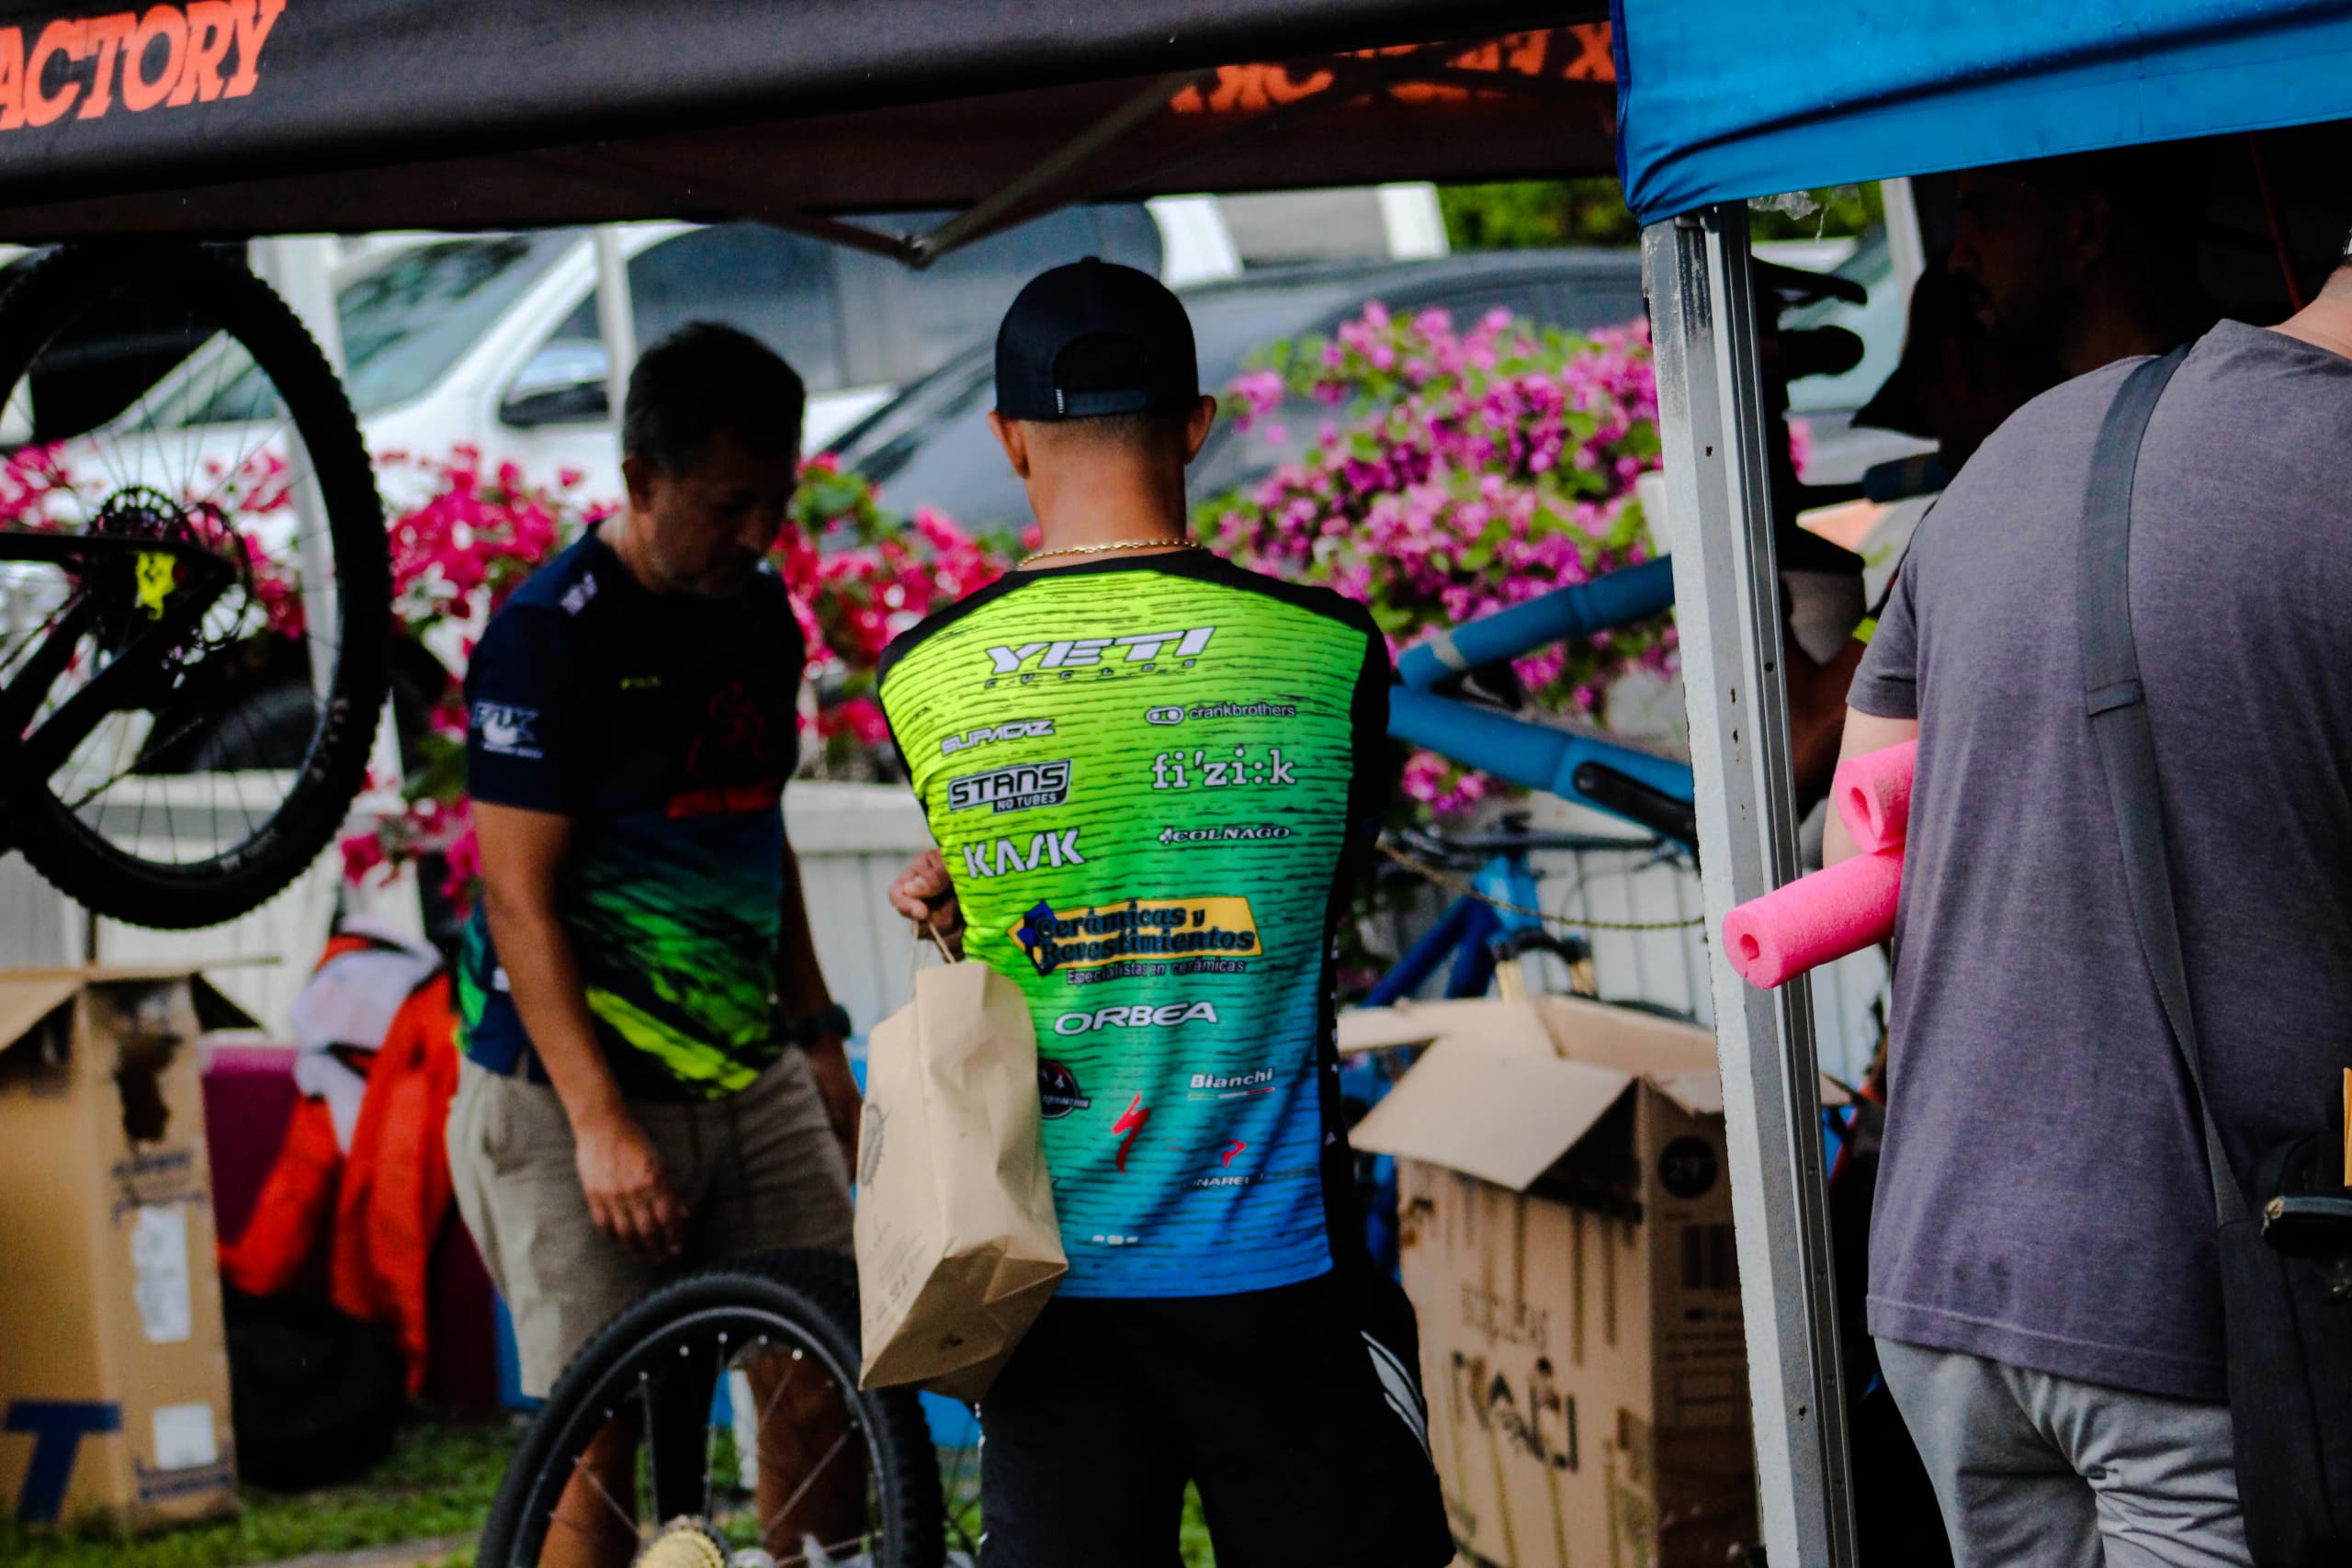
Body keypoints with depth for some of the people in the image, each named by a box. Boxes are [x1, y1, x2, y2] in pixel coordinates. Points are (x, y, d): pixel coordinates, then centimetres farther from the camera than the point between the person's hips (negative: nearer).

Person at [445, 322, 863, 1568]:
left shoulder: (760, 617, 9)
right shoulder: (550, 633, -13)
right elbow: (520, 898, -15)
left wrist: (818, 1033, 17)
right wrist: (602, 1126, -20)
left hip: (749, 1079, 7)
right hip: (574, 1095, -7)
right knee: (602, 1442, -6)